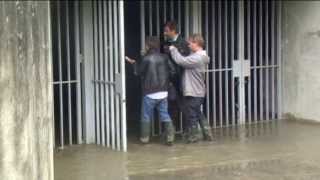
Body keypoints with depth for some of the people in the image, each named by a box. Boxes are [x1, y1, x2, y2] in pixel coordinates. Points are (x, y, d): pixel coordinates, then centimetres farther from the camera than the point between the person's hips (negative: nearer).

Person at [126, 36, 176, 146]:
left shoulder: (146, 59, -13)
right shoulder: (164, 57, -1)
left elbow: (139, 72, -2)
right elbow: (172, 70, 0)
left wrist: (134, 63, 14)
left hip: (150, 93, -4)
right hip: (163, 92, 4)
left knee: (146, 117, 10)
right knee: (165, 115, 9)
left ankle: (144, 138, 16)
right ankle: (170, 136, 1)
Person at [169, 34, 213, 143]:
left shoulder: (197, 58, -22)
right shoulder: (199, 56, 11)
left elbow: (180, 61, -26)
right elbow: (184, 61, 9)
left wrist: (173, 49, -12)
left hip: (193, 93, -10)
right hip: (198, 92, 10)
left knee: (191, 115, 4)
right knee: (198, 114, 20)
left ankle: (192, 136, 16)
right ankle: (207, 134, 24)